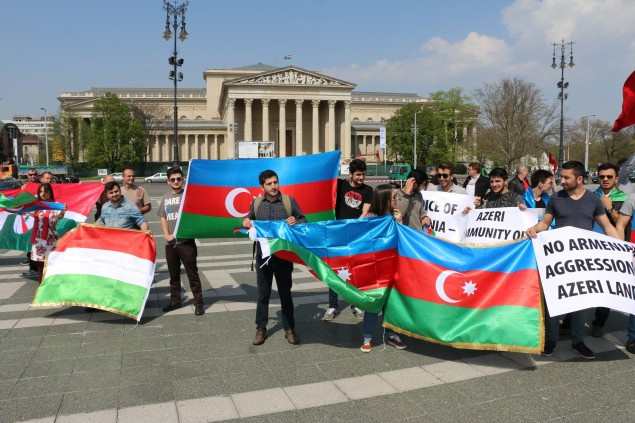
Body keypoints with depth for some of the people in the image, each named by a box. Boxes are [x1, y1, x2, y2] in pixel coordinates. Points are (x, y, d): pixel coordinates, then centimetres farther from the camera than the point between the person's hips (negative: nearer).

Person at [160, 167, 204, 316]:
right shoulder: (166, 197, 12)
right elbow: (163, 218, 15)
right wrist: (166, 234, 1)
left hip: (186, 241, -5)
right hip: (170, 243, 5)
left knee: (192, 274, 0)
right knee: (173, 274, 16)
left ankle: (199, 303, 7)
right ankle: (175, 301, 29)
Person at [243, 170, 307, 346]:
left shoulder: (289, 201, -4)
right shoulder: (256, 203, 2)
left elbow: (304, 220, 3)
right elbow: (249, 220, 16)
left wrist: (296, 222, -19)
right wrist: (245, 222, -7)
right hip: (263, 255, 2)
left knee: (285, 293, 10)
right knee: (263, 294, 10)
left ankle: (289, 329, 22)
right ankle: (261, 329, 22)